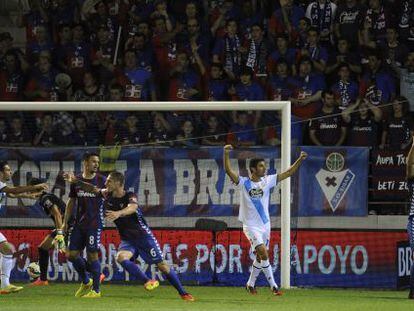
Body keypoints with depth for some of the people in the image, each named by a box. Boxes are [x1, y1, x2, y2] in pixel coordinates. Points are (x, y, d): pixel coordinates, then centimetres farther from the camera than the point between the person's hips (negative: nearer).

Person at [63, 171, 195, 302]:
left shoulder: (130, 196, -20)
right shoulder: (108, 195, -2)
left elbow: (132, 207, -41)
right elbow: (93, 188, 7)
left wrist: (118, 213, -61)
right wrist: (75, 180, -7)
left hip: (144, 236, -5)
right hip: (127, 239, 5)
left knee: (162, 264, -4)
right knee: (121, 257, -27)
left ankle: (183, 293, 8)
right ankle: (148, 281, -21)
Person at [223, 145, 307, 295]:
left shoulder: (267, 181, 4)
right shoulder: (244, 183, -8)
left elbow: (288, 173, 4)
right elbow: (228, 170, -20)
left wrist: (300, 159, -6)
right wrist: (226, 154, -34)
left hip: (265, 224, 5)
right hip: (251, 226, -5)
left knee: (260, 258, 12)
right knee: (264, 254, -17)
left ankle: (250, 284, 30)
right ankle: (273, 286, -15)